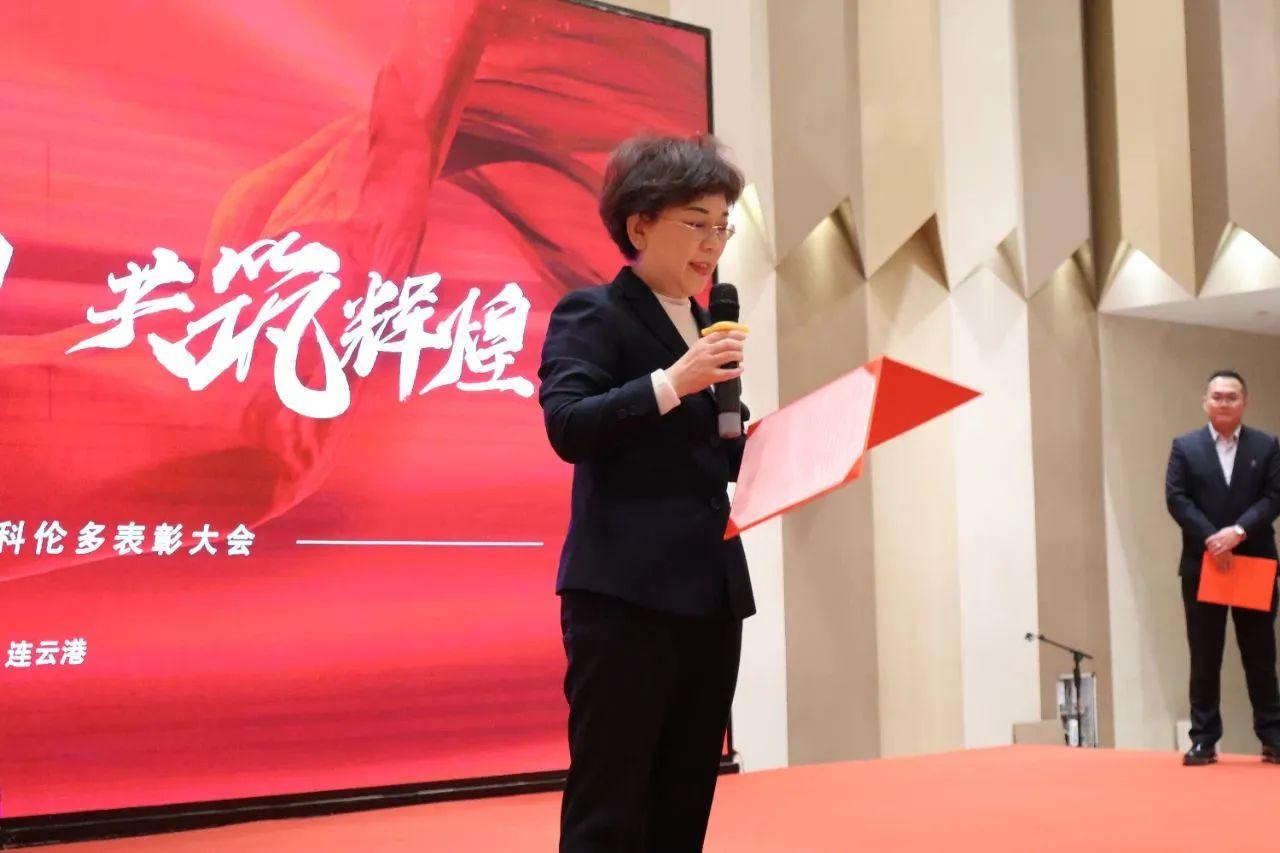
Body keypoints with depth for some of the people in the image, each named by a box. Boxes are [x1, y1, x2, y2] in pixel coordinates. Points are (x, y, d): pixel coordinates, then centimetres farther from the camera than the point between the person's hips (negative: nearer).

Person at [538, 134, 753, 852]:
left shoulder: (709, 325, 19)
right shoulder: (590, 315, -4)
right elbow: (569, 428, -18)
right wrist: (673, 381, -24)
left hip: (712, 590, 8)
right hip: (624, 593, -8)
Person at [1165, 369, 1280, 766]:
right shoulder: (1185, 446, 6)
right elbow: (1176, 499, -4)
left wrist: (1239, 531, -18)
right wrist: (1210, 539, -16)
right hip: (1202, 564, 0)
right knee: (1204, 657, 2)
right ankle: (1204, 740, 5)